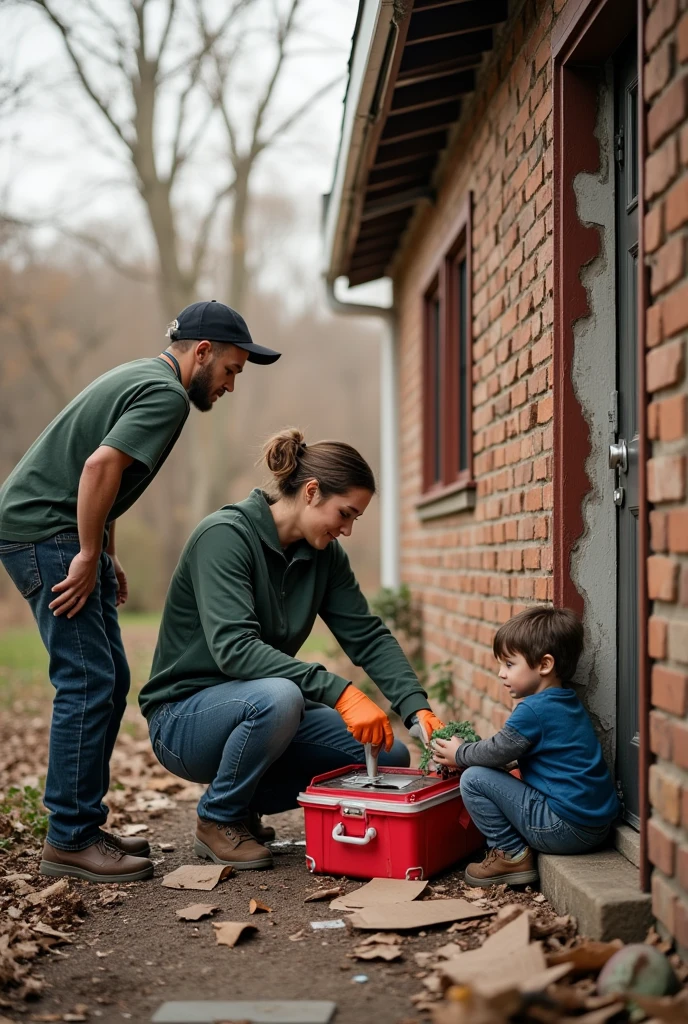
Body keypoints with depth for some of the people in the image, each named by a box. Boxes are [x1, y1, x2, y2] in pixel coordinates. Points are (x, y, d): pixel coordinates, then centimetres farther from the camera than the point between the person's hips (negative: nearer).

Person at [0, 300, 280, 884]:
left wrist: (106, 554, 20)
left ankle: (84, 824, 16)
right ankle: (70, 841, -5)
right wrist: (89, 558, -19)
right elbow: (100, 466, -26)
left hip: (69, 532, 11)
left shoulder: (142, 378, 19)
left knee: (109, 680, 10)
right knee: (88, 682, -11)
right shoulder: (165, 394, -14)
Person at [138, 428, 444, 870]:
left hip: (264, 709, 7)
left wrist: (418, 708, -19)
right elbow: (233, 649, -33)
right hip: (184, 717, -7)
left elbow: (368, 635, -3)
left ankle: (249, 801, 9)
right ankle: (220, 819, -10)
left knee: (389, 755, -7)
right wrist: (339, 692, -40)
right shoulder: (224, 536, -22)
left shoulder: (323, 553, 0)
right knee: (277, 697, -38)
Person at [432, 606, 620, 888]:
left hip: (566, 829, -10)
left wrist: (459, 755, 10)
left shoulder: (534, 710, -16)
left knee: (474, 779, -7)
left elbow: (497, 752, -7)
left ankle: (512, 856, 1)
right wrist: (467, 753, 17)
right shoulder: (567, 703, 13)